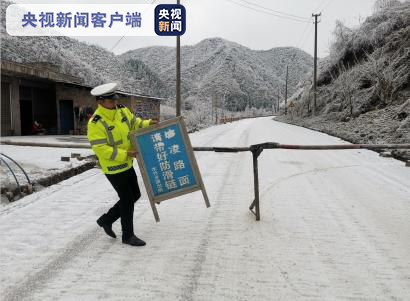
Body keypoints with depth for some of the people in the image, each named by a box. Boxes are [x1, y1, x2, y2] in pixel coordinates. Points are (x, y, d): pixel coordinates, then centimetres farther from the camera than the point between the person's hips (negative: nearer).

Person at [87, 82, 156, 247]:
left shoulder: (122, 110, -1)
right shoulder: (96, 123, -22)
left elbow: (135, 123, 11)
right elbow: (100, 149, -25)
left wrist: (148, 123, -10)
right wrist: (125, 154, -26)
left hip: (126, 164, 8)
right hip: (113, 168, -8)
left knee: (135, 195, 16)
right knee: (127, 200, 1)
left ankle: (106, 220, 32)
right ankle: (128, 235, 21)